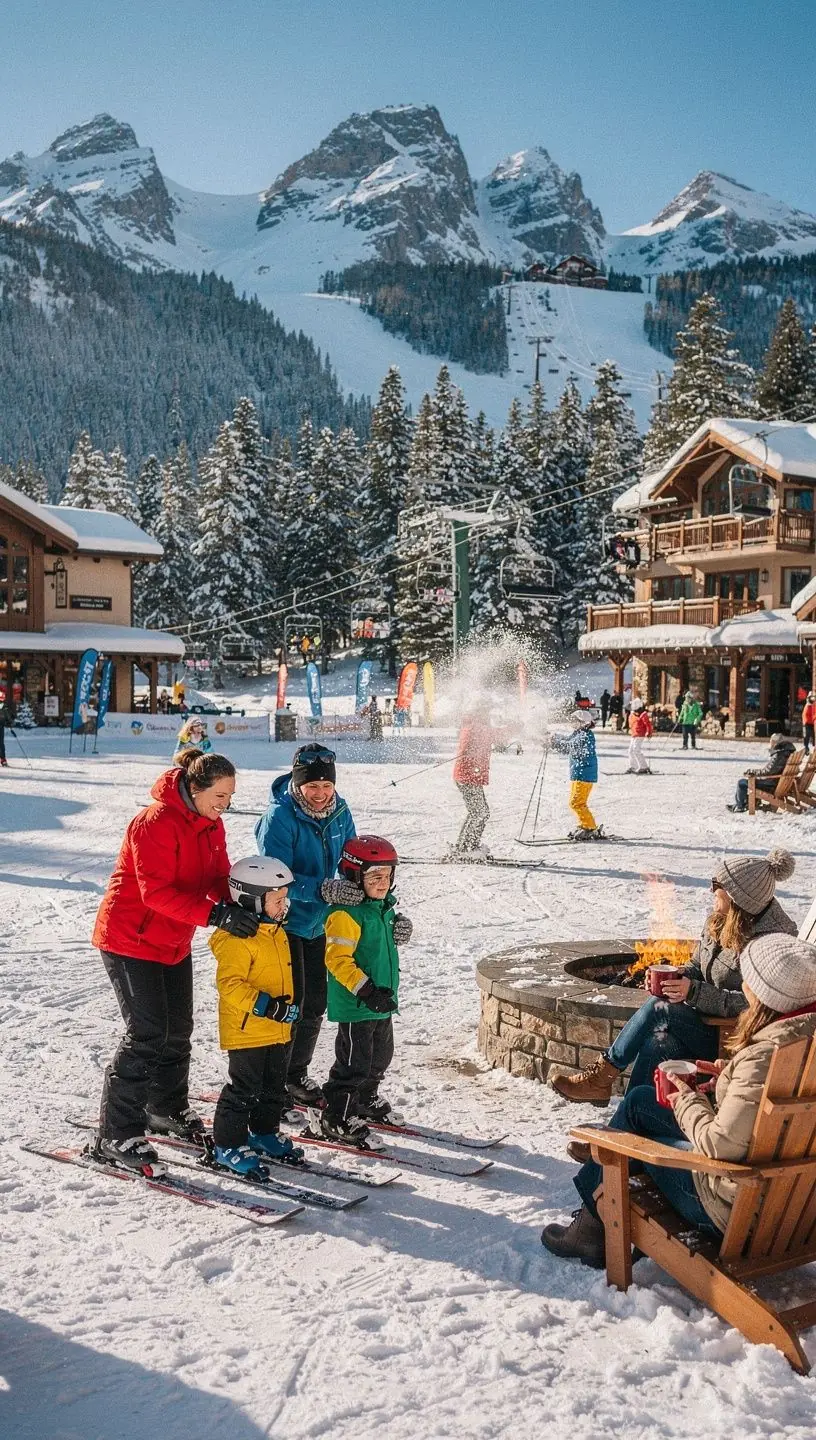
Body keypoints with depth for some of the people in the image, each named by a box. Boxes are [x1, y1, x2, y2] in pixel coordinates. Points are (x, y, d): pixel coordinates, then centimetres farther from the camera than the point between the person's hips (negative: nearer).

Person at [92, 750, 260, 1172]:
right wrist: (216, 914, -38)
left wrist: (237, 907, -20)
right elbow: (157, 891, -31)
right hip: (130, 939, -9)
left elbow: (218, 877, 2)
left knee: (178, 1027, 15)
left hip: (174, 941, 9)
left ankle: (167, 1109, 35)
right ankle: (116, 1134, -3)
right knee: (147, 1032, -11)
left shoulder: (211, 824, 3)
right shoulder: (156, 823, -25)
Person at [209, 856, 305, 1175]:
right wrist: (266, 1005, -31)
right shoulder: (237, 938, -22)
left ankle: (264, 1133, 35)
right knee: (244, 1089, -1)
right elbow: (229, 984, -28)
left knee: (274, 1087, 19)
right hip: (245, 1030, -9)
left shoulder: (276, 931, 10)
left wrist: (287, 1008, 22)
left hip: (277, 1030, 9)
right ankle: (228, 1145, 11)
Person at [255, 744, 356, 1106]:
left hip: (318, 922, 6)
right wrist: (321, 890, -42)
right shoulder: (279, 817, -23)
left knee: (315, 1002, 15)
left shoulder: (339, 811, -5)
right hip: (283, 921, -6)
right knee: (289, 1001, -5)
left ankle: (297, 1073, 33)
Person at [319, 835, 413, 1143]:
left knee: (380, 1056, 23)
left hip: (382, 1002, 9)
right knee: (354, 1061, -3)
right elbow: (337, 959, -26)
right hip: (354, 1005, -9)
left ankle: (366, 1100, 43)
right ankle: (336, 1118, 9)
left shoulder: (384, 907, 8)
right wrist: (365, 990, -28)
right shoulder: (346, 914, -22)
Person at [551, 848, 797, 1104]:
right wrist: (680, 976, -7)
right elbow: (697, 966, 17)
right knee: (659, 1044, -25)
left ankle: (602, 1076, -10)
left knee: (660, 1007, -23)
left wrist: (694, 992, -26)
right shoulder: (720, 919, 6)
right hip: (708, 1021, 7)